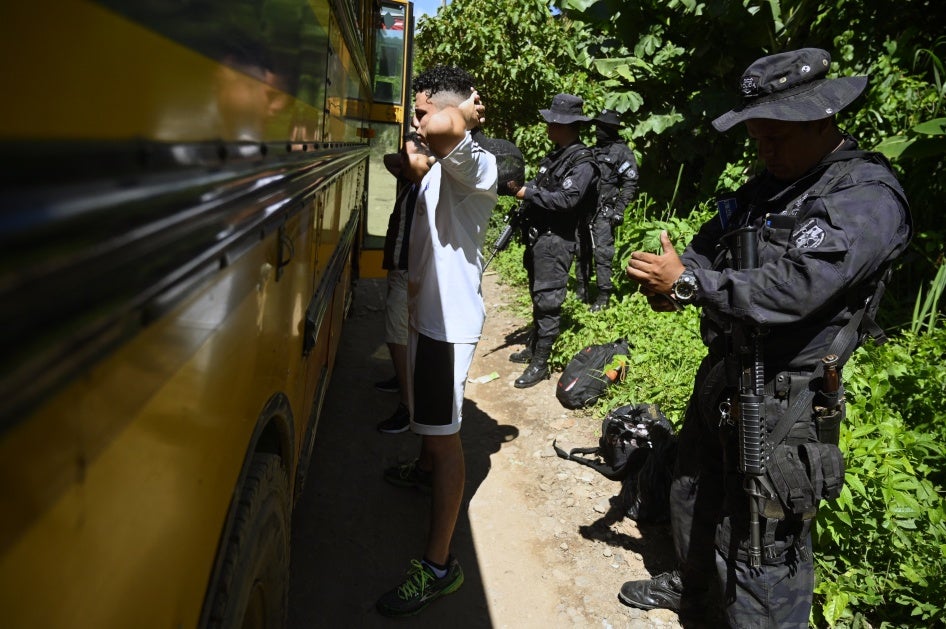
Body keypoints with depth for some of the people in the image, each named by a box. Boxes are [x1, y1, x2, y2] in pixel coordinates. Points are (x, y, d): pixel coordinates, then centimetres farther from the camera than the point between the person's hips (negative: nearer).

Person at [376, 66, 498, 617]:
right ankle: (424, 468, 56)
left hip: (450, 321, -10)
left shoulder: (476, 164, -20)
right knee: (429, 417, 29)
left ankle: (440, 566, 2)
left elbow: (442, 131, -43)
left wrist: (465, 114, -23)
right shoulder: (443, 167, 11)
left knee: (445, 434, -6)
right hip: (428, 310, 10)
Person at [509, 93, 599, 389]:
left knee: (547, 301, -5)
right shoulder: (556, 155, 15)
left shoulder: (583, 162, -14)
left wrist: (529, 193, -18)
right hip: (537, 237, 9)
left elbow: (567, 199, -24)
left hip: (555, 242, -9)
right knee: (537, 297, 18)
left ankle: (540, 363, 2)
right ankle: (532, 347, 32)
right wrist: (522, 188, 2)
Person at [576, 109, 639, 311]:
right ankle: (582, 292, 22)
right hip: (583, 209, 7)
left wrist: (619, 209, -15)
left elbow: (630, 183, -9)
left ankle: (603, 297, -1)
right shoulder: (592, 151, 17)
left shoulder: (622, 151, -4)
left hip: (603, 212, -7)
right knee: (582, 252, 11)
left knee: (602, 254, -8)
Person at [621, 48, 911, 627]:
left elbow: (794, 289, -30)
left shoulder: (866, 198, -19)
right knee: (693, 496, 26)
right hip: (723, 375, 9)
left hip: (783, 399, -9)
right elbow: (709, 247, 12)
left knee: (764, 547, 1)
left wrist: (688, 281, -22)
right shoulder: (769, 184, 9)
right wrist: (670, 280, -10)